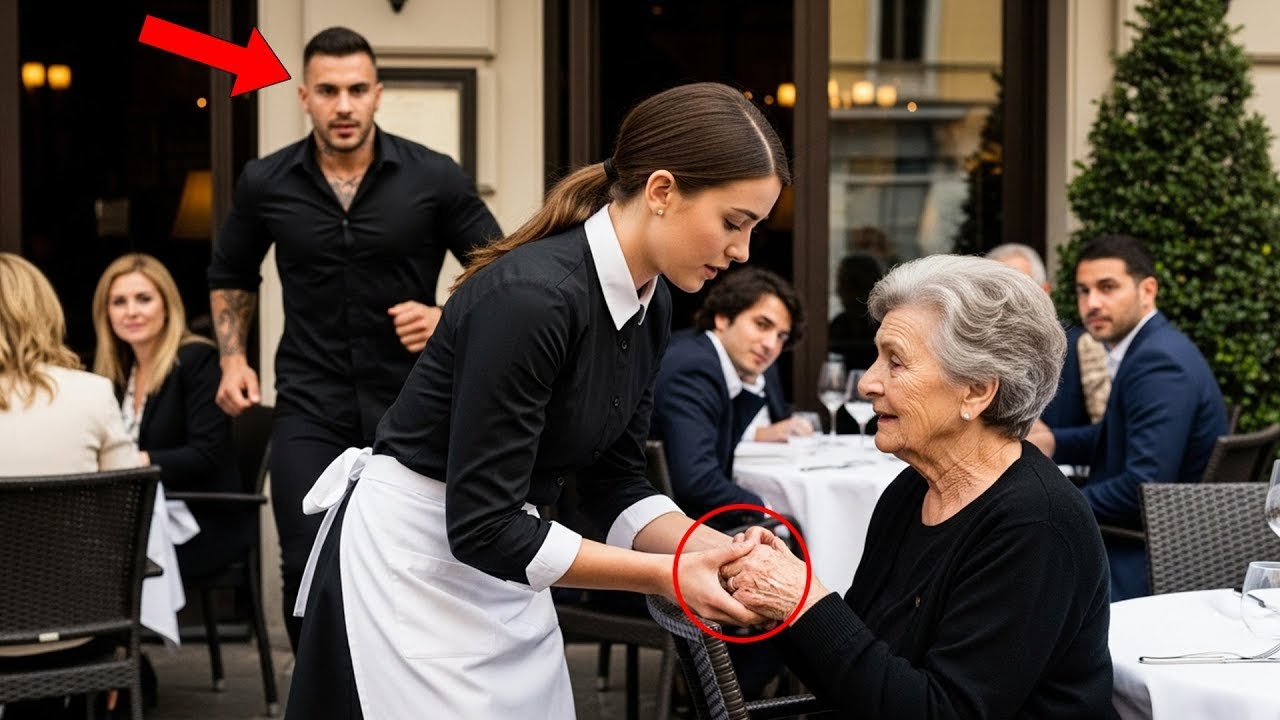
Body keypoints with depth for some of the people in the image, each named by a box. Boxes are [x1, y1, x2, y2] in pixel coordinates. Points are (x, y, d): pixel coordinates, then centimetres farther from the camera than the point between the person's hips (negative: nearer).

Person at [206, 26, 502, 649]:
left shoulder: (434, 177, -6)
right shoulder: (265, 184, 0)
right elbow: (230, 276, 18)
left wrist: (448, 318, -13)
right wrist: (234, 359, 5)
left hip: (410, 403, 0)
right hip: (310, 405, 0)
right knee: (309, 569, -11)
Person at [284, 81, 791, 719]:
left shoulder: (651, 306, 0)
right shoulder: (530, 297, -27)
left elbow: (614, 485, 6)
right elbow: (483, 526, -27)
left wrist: (720, 549, -11)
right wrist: (667, 576, -25)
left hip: (497, 557, 8)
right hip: (414, 559, -8)